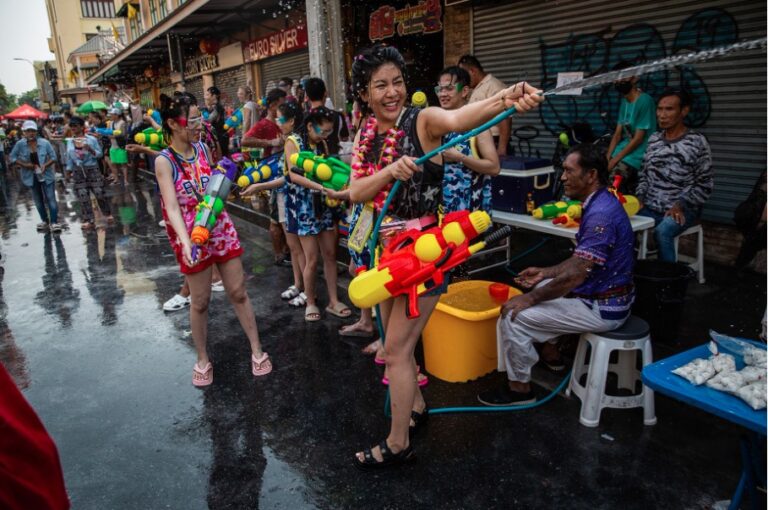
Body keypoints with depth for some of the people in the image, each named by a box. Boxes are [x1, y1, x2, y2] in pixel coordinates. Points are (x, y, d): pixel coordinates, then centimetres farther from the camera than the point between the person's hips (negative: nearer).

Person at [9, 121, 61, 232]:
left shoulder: (45, 143, -11)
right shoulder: (20, 144, -8)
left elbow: (53, 157, -4)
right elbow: (11, 158, -1)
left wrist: (45, 165, -20)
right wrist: (23, 164, -16)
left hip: (46, 175, -2)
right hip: (31, 176, 2)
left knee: (51, 199, -5)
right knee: (38, 200, 13)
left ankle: (54, 222, -1)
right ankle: (44, 221, 26)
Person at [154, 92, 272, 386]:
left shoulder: (201, 147, 2)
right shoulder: (164, 161, -13)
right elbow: (172, 207, -24)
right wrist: (186, 242, -37)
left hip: (221, 227, 4)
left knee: (238, 292, 9)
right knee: (200, 302, 8)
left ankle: (257, 351, 21)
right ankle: (202, 360, 27)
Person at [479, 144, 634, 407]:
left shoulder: (600, 214, -26)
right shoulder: (600, 203, 6)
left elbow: (575, 276, -28)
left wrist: (530, 298, -17)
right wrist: (546, 272, 13)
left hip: (602, 308, -11)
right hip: (603, 294, 11)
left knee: (513, 316, -13)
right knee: (543, 288, 29)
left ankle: (519, 388, 3)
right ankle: (550, 351, 37)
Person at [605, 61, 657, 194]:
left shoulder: (644, 101, -14)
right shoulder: (624, 101, 12)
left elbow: (638, 138, -16)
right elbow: (618, 133, 10)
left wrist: (615, 159, -15)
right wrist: (608, 157, -3)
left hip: (638, 154, -8)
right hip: (625, 149, 8)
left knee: (611, 183, -23)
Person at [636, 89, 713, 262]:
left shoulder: (697, 142, -4)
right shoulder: (653, 139, 11)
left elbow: (704, 185, -3)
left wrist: (680, 206, -15)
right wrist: (639, 198, 1)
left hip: (682, 210, -4)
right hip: (650, 208, 4)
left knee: (662, 232, -34)